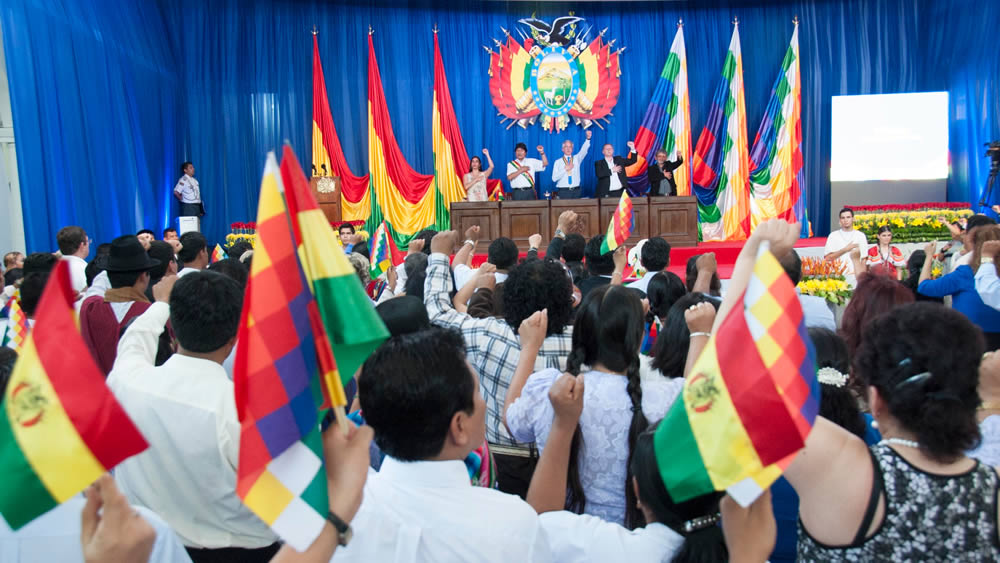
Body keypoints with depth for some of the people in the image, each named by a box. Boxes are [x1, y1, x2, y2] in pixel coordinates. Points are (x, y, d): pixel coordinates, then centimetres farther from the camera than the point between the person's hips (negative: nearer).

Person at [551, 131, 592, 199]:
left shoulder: (576, 158, 12)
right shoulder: (558, 162, 7)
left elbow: (583, 151, -7)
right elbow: (554, 178, -4)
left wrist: (588, 139, -23)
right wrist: (565, 169, -11)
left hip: (576, 191, 2)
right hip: (563, 192, -2)